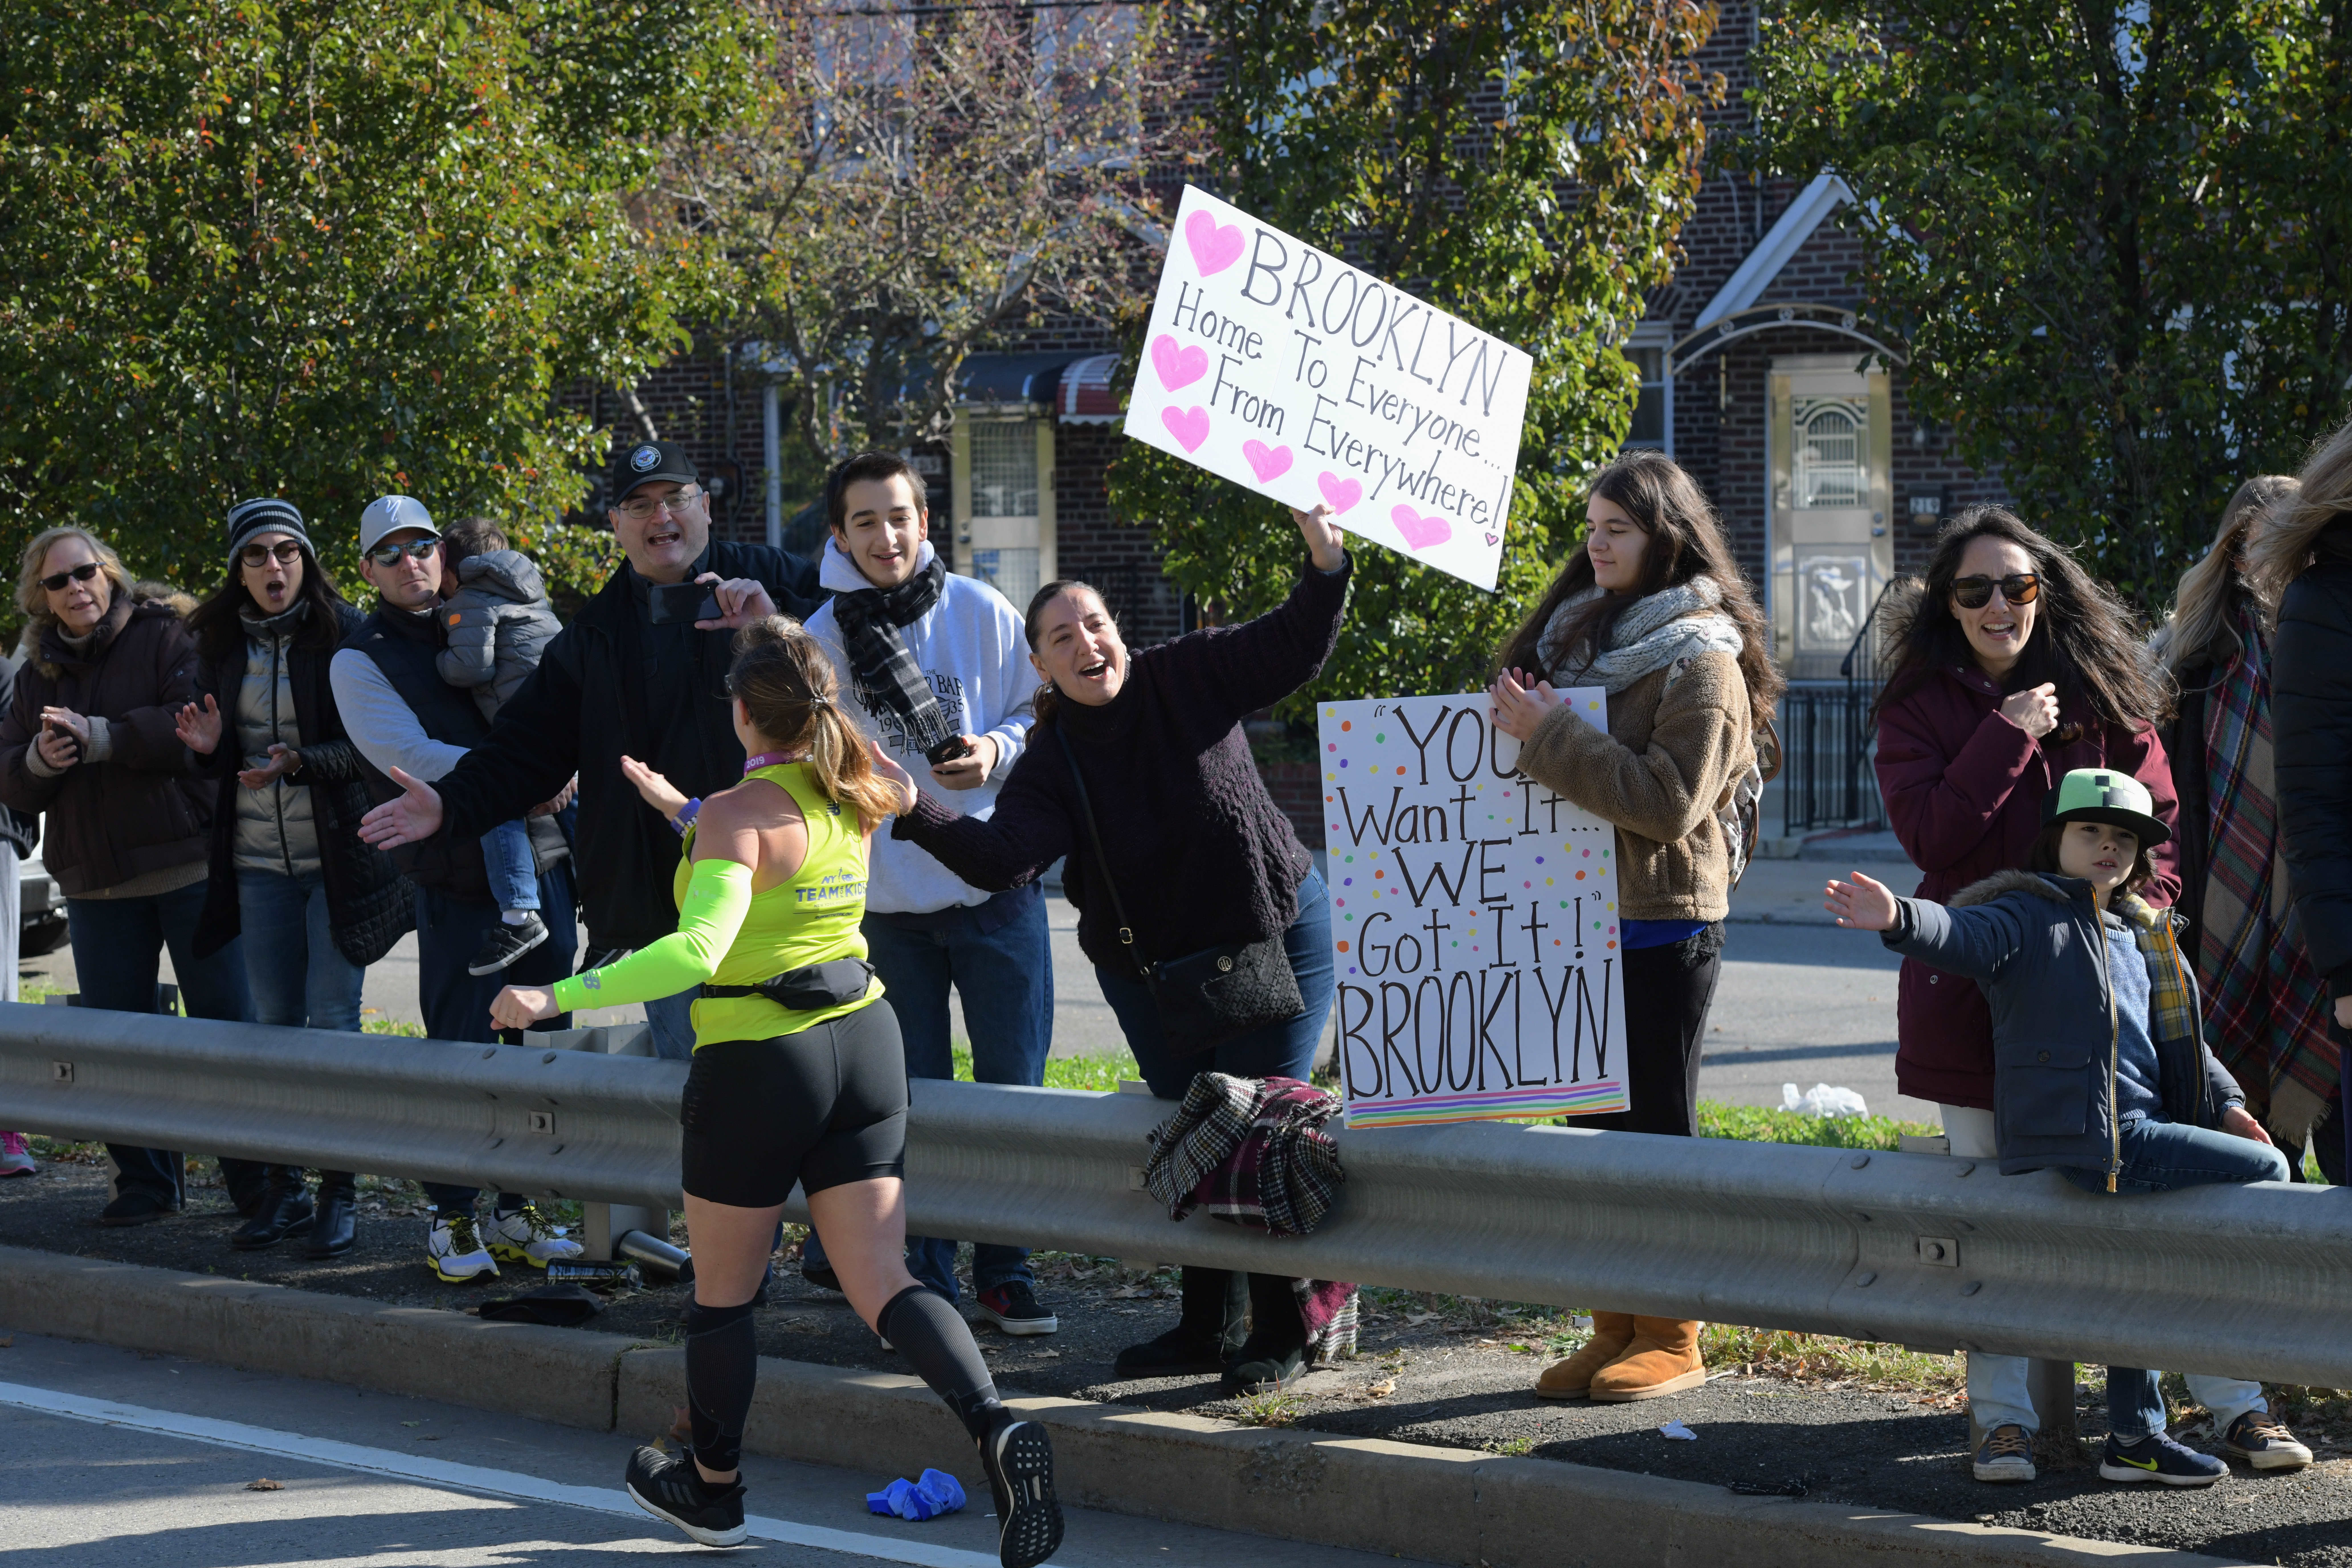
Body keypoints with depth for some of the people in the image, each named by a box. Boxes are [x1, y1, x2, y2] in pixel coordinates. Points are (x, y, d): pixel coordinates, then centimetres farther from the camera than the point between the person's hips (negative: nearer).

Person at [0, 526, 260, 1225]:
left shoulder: (168, 637, -3)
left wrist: (99, 737, -21)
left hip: (187, 865, -5)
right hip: (97, 882, 5)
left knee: (225, 1021, -2)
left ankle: (258, 1181, 5)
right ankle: (147, 1182, 17)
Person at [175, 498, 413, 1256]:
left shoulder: (344, 633, -8)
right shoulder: (220, 641, 7)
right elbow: (219, 761, 14)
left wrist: (299, 762, -26)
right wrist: (209, 747, -9)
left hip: (340, 855, -4)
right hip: (259, 860, 4)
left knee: (333, 1017, -4)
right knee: (274, 1022, 7)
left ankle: (341, 1192, 4)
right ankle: (284, 1188, 16)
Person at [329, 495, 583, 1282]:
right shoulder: (361, 660, 1)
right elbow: (409, 754, -11)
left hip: (543, 860, 5)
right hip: (460, 877, -5)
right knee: (460, 1049, -3)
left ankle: (517, 1212, 16)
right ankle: (450, 1219, 8)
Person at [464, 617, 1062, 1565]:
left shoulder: (736, 816, -17)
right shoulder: (854, 800, 6)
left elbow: (697, 952, -31)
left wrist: (555, 999, -30)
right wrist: (689, 813, 40)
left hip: (759, 1062, -6)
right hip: (863, 1042, 6)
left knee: (721, 1296, 14)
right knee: (883, 1285, 2)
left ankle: (713, 1490, 29)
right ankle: (996, 1432, -20)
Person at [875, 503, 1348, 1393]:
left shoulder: (1191, 679, -8)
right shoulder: (1050, 762, -7)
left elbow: (1292, 649, -7)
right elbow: (1006, 858, -23)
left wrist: (1325, 568, -24)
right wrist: (918, 814, -37)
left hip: (1274, 936, -3)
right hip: (1149, 967, 3)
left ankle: (1281, 1335, 7)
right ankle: (1207, 1329, 24)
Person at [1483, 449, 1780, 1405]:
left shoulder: (1701, 659, -10)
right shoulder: (1581, 634, 14)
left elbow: (1670, 802, -20)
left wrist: (1551, 739, -21)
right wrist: (1524, 726, 5)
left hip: (1663, 926, -7)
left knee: (1656, 1128, -2)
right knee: (1594, 1124, 9)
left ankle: (1671, 1338, 5)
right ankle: (1615, 1326, 15)